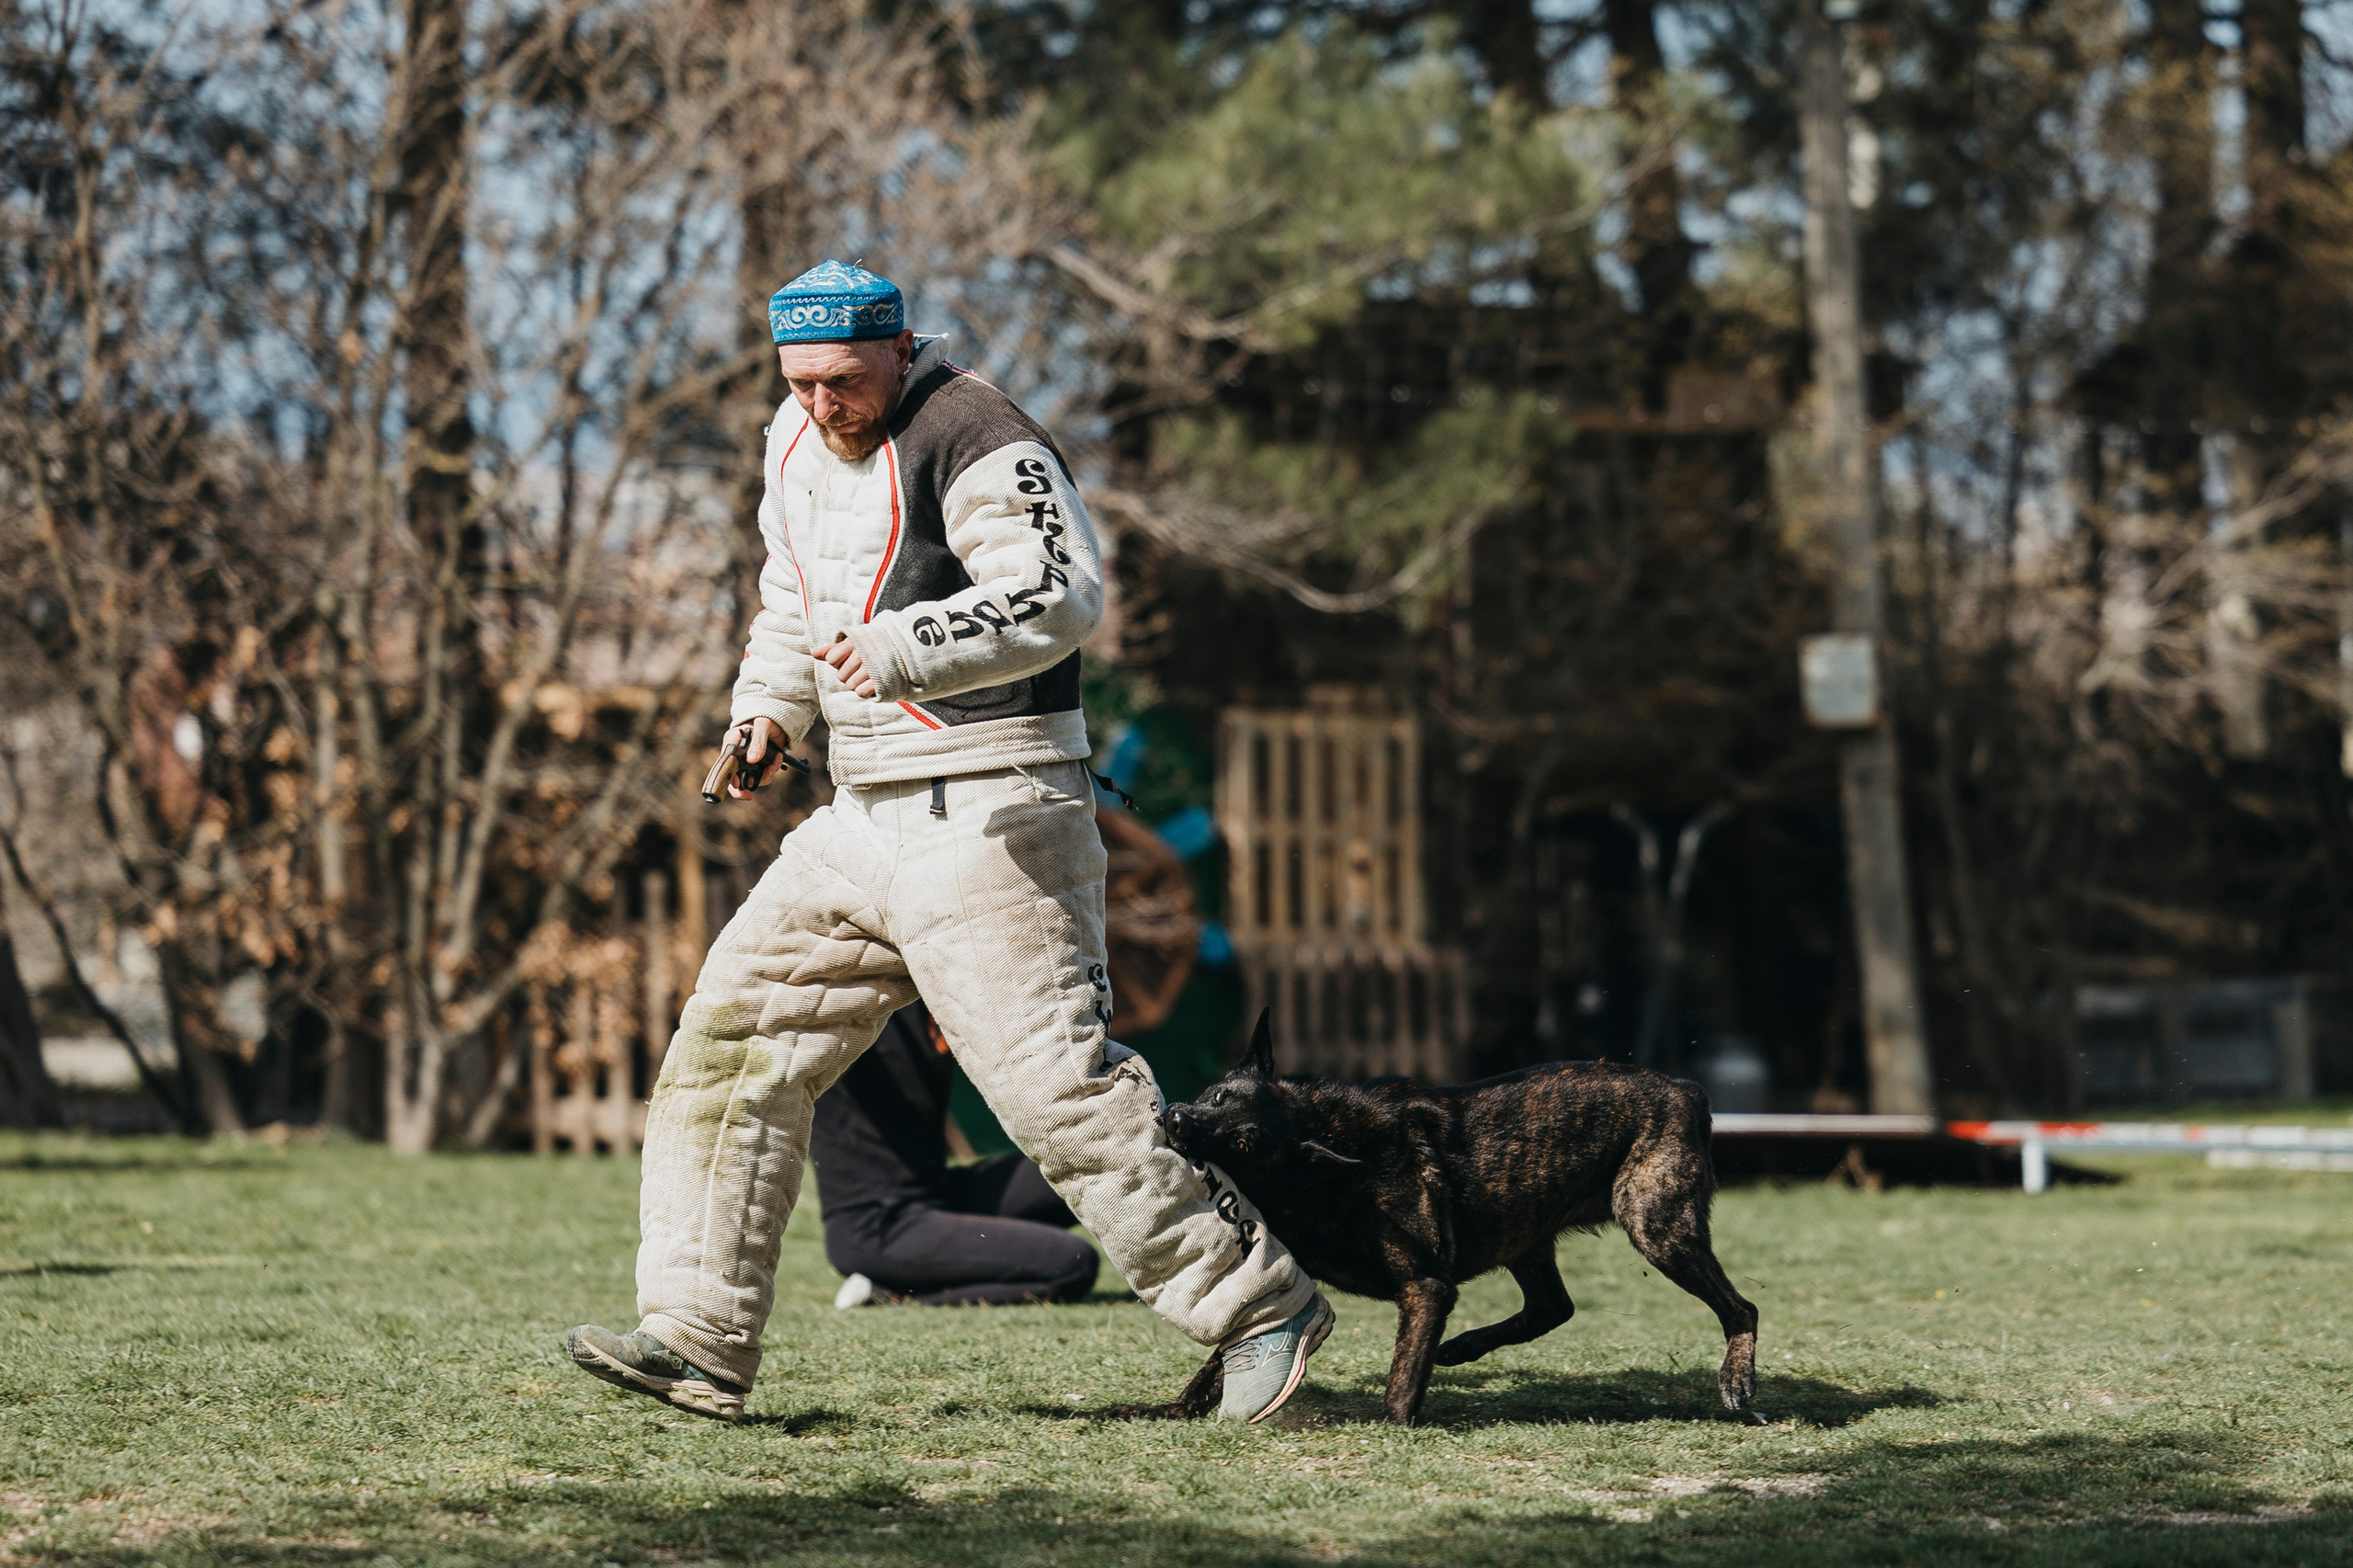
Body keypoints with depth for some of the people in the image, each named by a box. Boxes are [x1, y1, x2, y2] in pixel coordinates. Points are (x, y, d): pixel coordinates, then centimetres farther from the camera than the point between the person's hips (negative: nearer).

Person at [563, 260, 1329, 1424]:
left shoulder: (974, 441, -13)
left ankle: (1256, 1302, -4)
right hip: (863, 819, 9)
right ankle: (700, 1338, 7)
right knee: (731, 1040, 4)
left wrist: (905, 647, -37)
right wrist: (769, 706, 15)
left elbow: (1061, 594, -27)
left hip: (991, 814, -9)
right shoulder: (798, 443, 15)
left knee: (1052, 1076, -13)